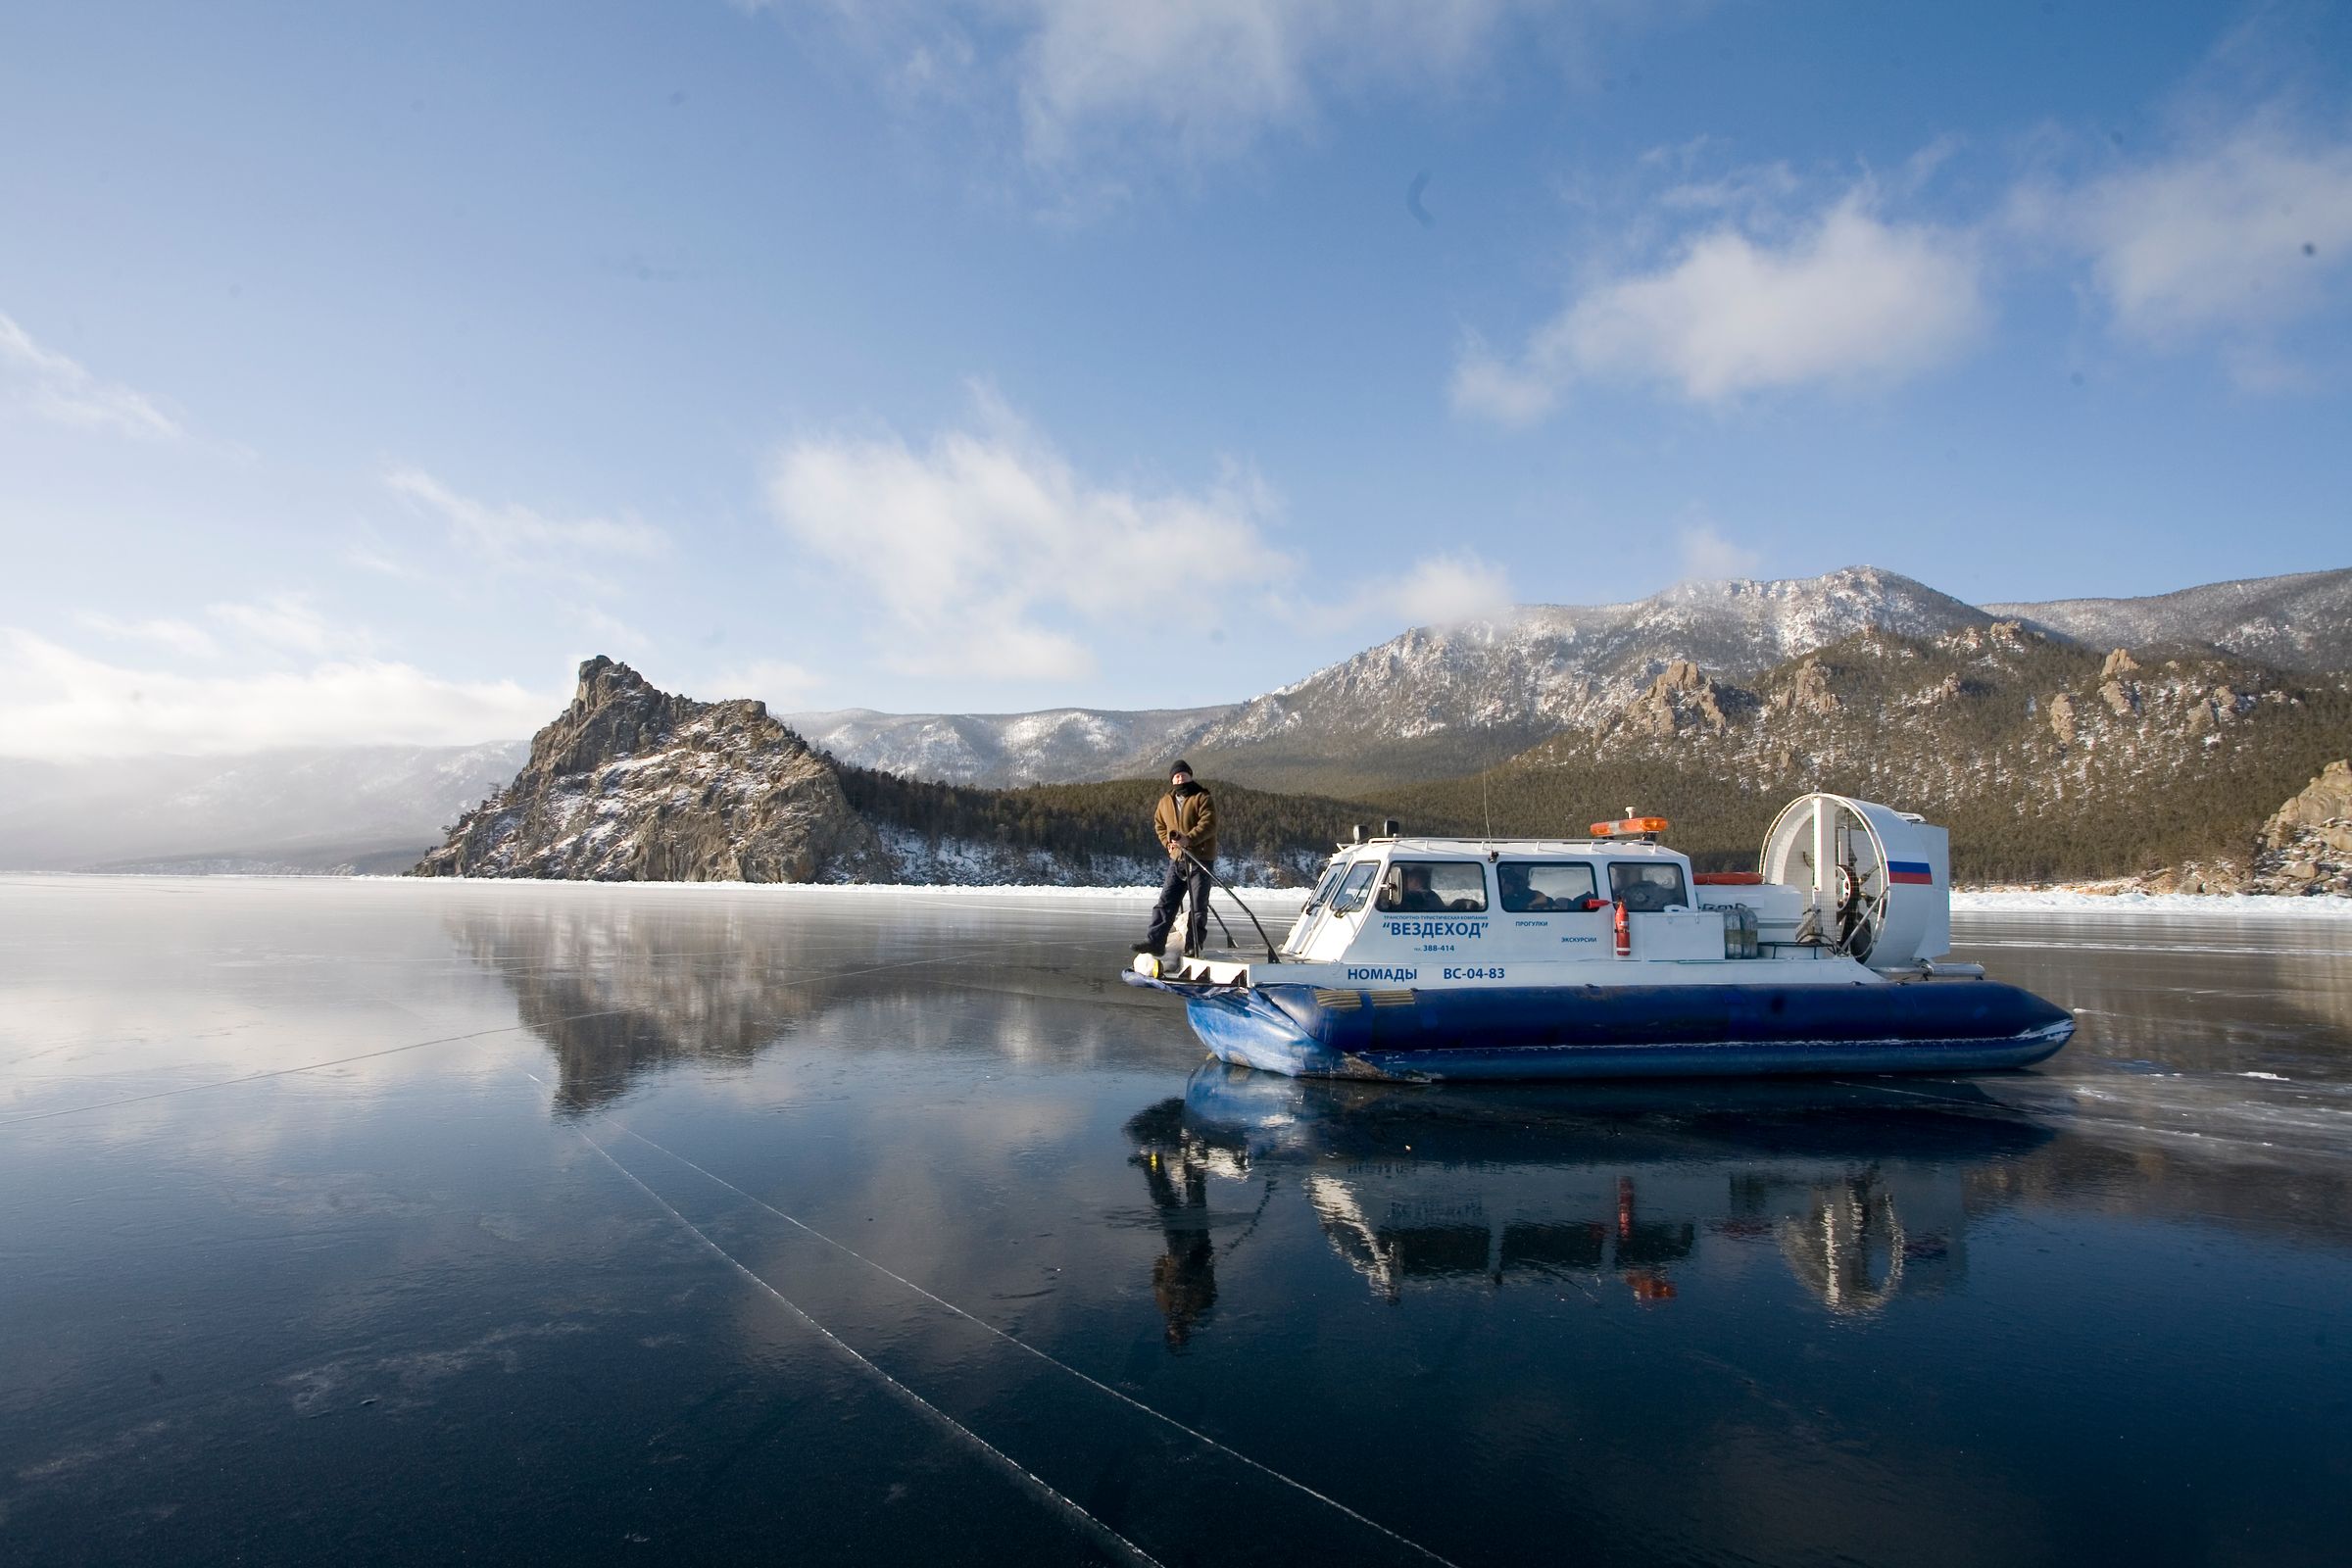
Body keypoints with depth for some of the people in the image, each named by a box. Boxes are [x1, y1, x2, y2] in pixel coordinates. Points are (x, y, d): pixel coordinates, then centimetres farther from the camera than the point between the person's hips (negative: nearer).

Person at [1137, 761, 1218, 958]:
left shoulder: (1202, 798, -6)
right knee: (1166, 902, 3)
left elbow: (1208, 824, -17)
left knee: (1198, 906, -2)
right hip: (1177, 859, 5)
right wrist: (1168, 842, 5)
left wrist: (1189, 839, -29)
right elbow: (1159, 824, 23)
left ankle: (1194, 946, 3)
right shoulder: (1166, 801, 11)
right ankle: (1154, 941, 4)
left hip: (1200, 859, -5)